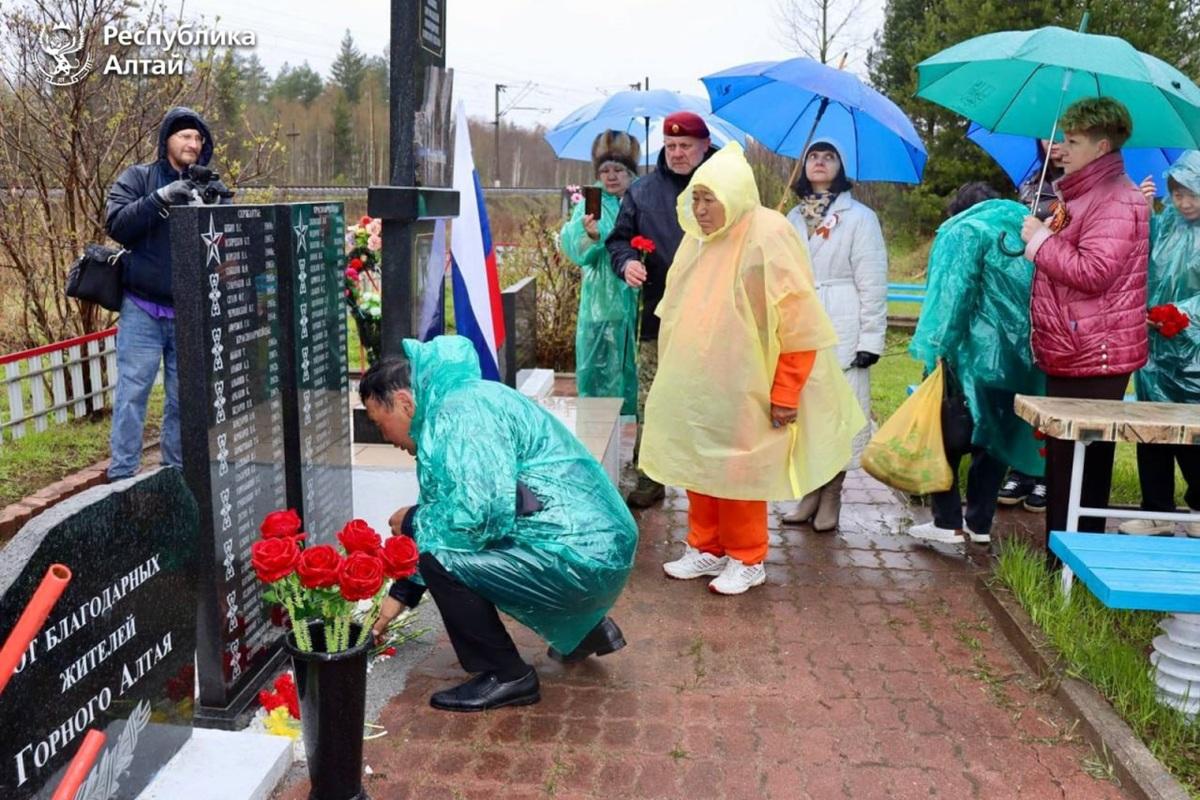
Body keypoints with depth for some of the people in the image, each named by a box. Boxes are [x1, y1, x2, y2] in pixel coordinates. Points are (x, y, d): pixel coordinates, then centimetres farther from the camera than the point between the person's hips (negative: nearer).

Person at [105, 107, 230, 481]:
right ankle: (122, 476, 5)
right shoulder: (137, 178, 4)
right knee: (132, 392, -2)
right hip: (142, 310, -2)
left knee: (184, 399, 8)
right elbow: (116, 224, -9)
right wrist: (160, 197, -20)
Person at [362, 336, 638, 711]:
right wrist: (399, 595, 24)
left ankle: (506, 677, 2)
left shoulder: (461, 412, -15)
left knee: (440, 556, -16)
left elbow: (478, 515, -27)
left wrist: (412, 521, -6)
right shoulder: (448, 411, 16)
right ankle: (586, 630, 27)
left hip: (582, 558, -11)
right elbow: (446, 512, 23)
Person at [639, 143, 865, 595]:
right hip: (696, 387, 6)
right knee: (698, 468, 13)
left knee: (738, 472, 5)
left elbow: (801, 327, -16)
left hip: (741, 391, -6)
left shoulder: (768, 239, -16)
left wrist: (785, 395, -16)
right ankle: (706, 548, 29)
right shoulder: (698, 238, 4)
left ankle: (747, 560, 21)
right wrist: (677, 376, 16)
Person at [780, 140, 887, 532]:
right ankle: (810, 492, 20)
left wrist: (870, 340, -12)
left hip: (841, 332, -5)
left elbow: (872, 283, -7)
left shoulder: (859, 217, -2)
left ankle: (831, 497, 13)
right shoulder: (793, 218, 14)